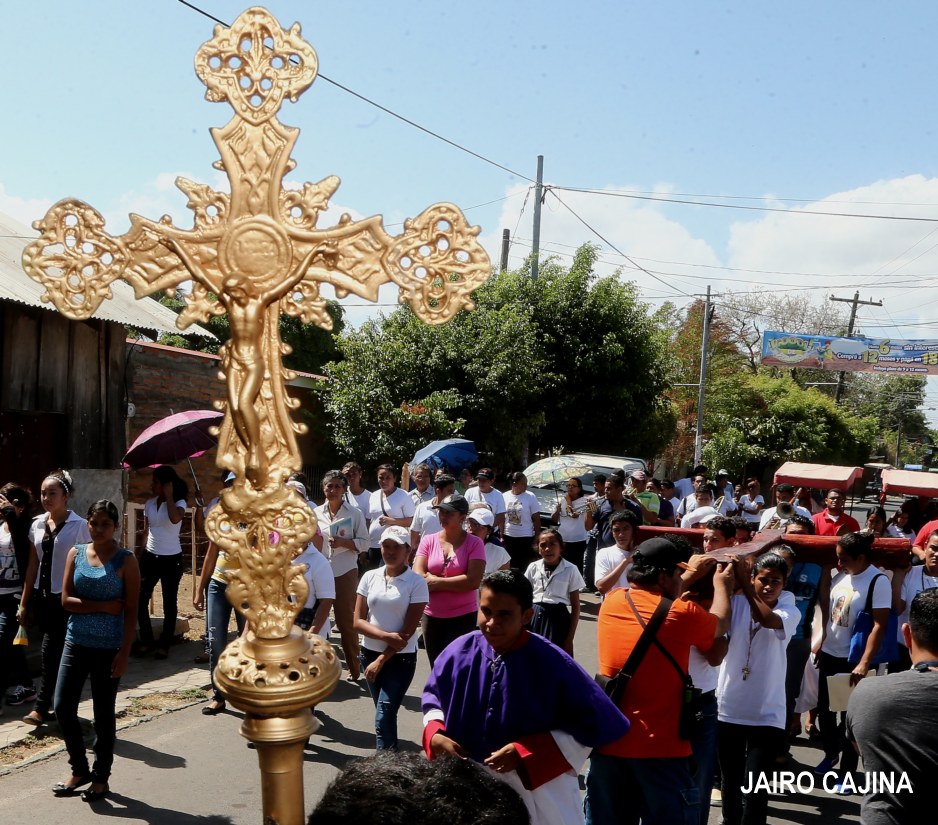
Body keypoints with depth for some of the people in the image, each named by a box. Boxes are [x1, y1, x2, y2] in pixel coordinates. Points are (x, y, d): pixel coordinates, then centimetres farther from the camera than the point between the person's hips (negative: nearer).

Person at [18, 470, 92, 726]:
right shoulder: (37, 524, 7)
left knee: (51, 652, -9)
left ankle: (42, 708, 0)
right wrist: (24, 602, 11)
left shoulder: (79, 526, -9)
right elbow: (33, 565, 11)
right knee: (57, 653, 10)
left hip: (66, 599, -5)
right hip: (42, 597, 5)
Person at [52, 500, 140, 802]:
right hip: (76, 643, 4)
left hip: (108, 648, -3)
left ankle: (101, 777, 21)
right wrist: (104, 607, -15)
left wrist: (124, 653, -12)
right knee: (63, 707, 2)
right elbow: (66, 600, -3)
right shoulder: (76, 553, 3)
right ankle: (79, 769, 23)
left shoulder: (125, 560, -6)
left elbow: (131, 612, -7)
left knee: (104, 714, 5)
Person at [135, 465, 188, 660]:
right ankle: (147, 641, 17)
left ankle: (164, 645, 17)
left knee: (169, 603, 6)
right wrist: (140, 557, 9)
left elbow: (175, 518, -34)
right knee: (140, 600, 2)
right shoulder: (150, 503, 5)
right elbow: (147, 531, 11)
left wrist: (169, 496, -24)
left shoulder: (179, 503, -10)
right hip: (150, 557, 5)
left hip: (171, 559, -5)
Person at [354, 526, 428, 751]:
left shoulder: (416, 583, -10)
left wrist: (381, 660, -11)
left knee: (383, 718, -10)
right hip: (369, 653, 4)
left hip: (401, 658, -4)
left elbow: (408, 631, -11)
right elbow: (358, 621, -1)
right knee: (385, 715, 14)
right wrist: (386, 636, -16)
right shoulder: (370, 577, 1)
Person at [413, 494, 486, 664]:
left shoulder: (474, 543, -6)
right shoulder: (428, 541, 1)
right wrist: (457, 584, -13)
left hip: (463, 616, -3)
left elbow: (474, 581, -17)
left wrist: (437, 582, -13)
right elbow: (417, 576, -8)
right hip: (432, 615, 3)